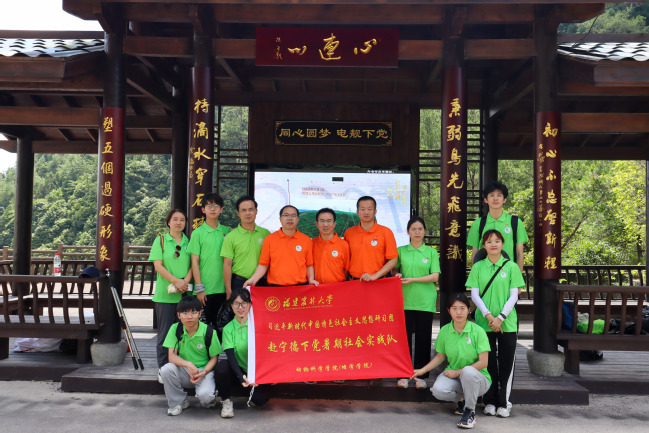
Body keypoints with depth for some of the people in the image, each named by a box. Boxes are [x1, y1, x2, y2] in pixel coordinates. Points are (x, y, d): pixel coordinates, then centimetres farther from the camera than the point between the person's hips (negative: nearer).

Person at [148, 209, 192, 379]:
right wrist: (176, 281, -14)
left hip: (185, 294, 2)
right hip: (165, 294, -2)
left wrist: (185, 281, -11)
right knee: (165, 332, 1)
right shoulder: (160, 240, 4)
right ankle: (163, 368, 11)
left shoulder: (189, 242, 11)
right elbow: (158, 265, -4)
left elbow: (193, 264, 7)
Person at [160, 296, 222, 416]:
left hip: (204, 370, -3)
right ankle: (178, 402, -4)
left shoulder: (208, 332, -12)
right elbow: (172, 356, -12)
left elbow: (214, 358, -4)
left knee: (205, 395, -31)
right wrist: (188, 364, -31)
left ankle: (209, 400, 10)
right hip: (183, 371, 3)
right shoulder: (175, 329, -6)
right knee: (166, 369, -28)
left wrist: (203, 373, -22)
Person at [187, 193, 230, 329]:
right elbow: (194, 262, -3)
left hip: (223, 287, 3)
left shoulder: (227, 231, 8)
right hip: (205, 288, -3)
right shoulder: (198, 233, -2)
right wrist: (199, 288, -8)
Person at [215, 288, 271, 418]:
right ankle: (226, 401, -8)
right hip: (238, 371, 1)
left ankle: (253, 388, 13)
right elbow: (230, 355, -12)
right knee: (222, 365, -29)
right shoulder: (228, 328, 0)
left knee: (261, 398, -25)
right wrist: (241, 376, -30)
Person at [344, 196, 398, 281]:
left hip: (378, 282, -2)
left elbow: (393, 260, -3)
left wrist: (375, 276, -11)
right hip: (355, 282, 2)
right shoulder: (349, 233, 6)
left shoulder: (386, 232, 0)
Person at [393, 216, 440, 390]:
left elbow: (435, 276, -3)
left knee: (423, 338, 4)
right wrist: (397, 275, -7)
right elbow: (394, 269, 16)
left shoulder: (431, 252, 5)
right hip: (405, 301, 1)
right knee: (404, 336, 3)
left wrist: (412, 280, -12)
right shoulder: (401, 251, 8)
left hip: (425, 302, 0)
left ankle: (420, 375, 15)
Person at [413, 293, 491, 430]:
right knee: (438, 390, -30)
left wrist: (458, 372, -17)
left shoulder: (478, 331, -13)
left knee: (468, 371, -39)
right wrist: (423, 370, -2)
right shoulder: (444, 331, -3)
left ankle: (470, 411, -13)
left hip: (478, 378, -3)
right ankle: (461, 399, 7)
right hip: (453, 374, 3)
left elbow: (483, 362, -14)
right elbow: (440, 357, 9)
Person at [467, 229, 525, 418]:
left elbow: (514, 295, -1)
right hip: (484, 322, 0)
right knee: (488, 362, 6)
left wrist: (500, 317, -11)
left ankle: (503, 402, 15)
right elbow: (474, 294, 0)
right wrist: (488, 315, -12)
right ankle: (489, 401, 18)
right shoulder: (478, 267, 4)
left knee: (506, 363, 3)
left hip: (507, 323, 0)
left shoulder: (511, 267, 2)